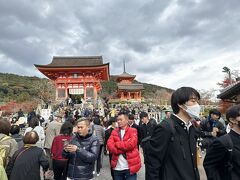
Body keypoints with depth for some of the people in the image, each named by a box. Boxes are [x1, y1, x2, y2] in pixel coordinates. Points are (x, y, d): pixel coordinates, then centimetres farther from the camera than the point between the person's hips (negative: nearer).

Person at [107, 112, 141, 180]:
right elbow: (109, 146, -6)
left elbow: (131, 144, -19)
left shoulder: (133, 131, -3)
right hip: (117, 167, 4)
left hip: (130, 167, -3)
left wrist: (117, 144, -9)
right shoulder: (114, 132, 7)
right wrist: (124, 149, -16)